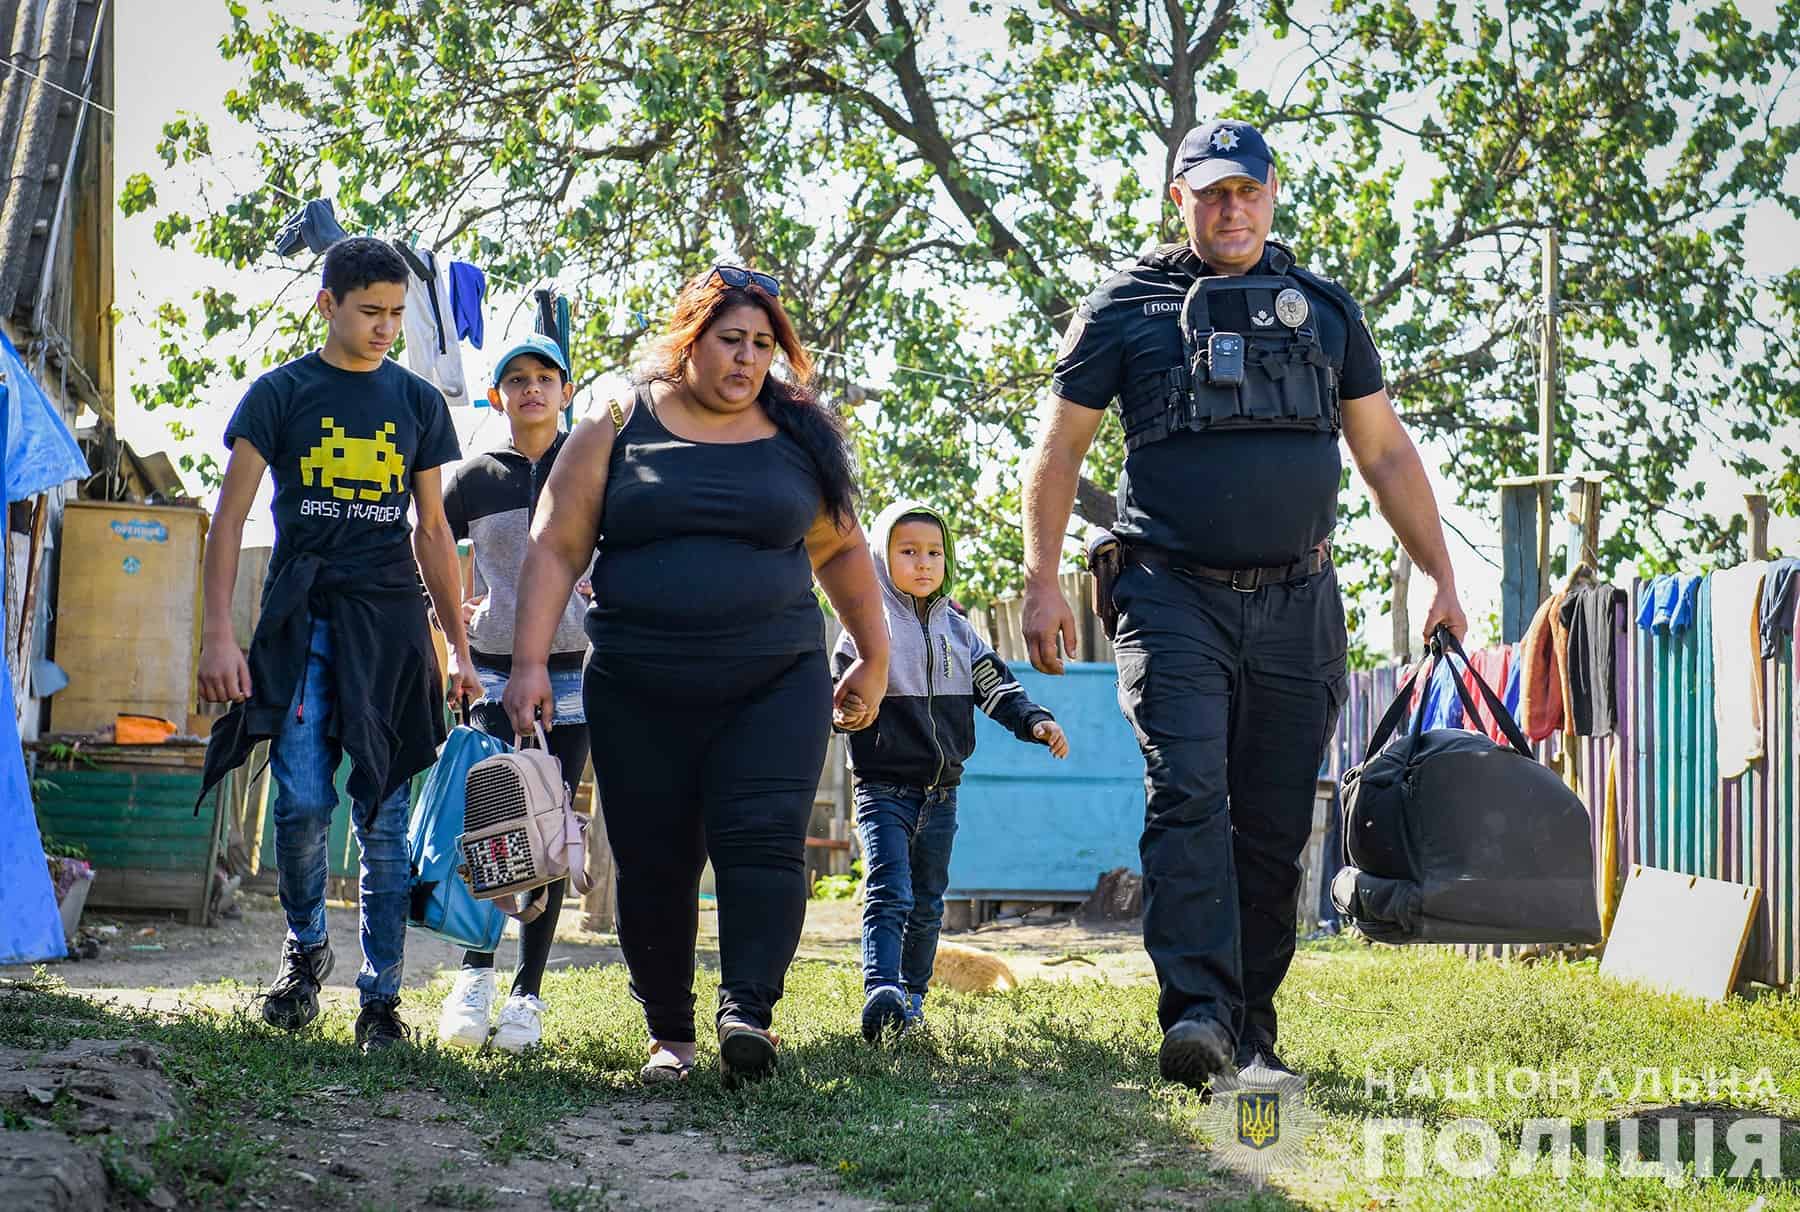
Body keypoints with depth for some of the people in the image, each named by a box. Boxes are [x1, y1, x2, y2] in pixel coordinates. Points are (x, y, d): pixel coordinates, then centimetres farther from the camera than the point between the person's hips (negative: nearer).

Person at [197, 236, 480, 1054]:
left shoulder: (418, 402, 12)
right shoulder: (280, 394, 4)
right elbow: (229, 518, 2)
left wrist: (459, 649, 13)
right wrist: (219, 633, -8)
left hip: (390, 622, 2)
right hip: (301, 617, -2)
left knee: (385, 816, 0)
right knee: (303, 801, -11)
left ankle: (380, 996, 7)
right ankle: (305, 946, 17)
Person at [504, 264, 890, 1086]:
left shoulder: (799, 440, 10)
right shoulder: (618, 432, 4)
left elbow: (840, 550, 20)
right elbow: (555, 548, 1)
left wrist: (874, 659, 21)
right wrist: (529, 662, -8)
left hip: (776, 682, 1)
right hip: (639, 693, 0)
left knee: (763, 840, -17)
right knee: (654, 864, 2)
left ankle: (747, 1012, -23)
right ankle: (669, 1033, 13)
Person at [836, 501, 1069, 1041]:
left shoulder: (957, 630, 11)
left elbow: (997, 686, 11)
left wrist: (1036, 721, -4)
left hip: (940, 791, 5)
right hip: (884, 788, -5)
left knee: (927, 904, 12)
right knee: (889, 894, -19)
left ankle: (912, 996, 22)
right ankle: (881, 992, -31)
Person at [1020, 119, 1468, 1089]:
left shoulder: (1324, 310, 14)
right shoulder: (1125, 308, 6)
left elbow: (1386, 454, 17)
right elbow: (1059, 447, 6)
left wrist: (1440, 576, 11)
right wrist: (1041, 581, -4)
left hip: (1296, 608, 3)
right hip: (1174, 598, -3)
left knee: (1275, 825, 4)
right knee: (1187, 796, -17)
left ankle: (1251, 1026, 12)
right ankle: (1198, 1013, -24)